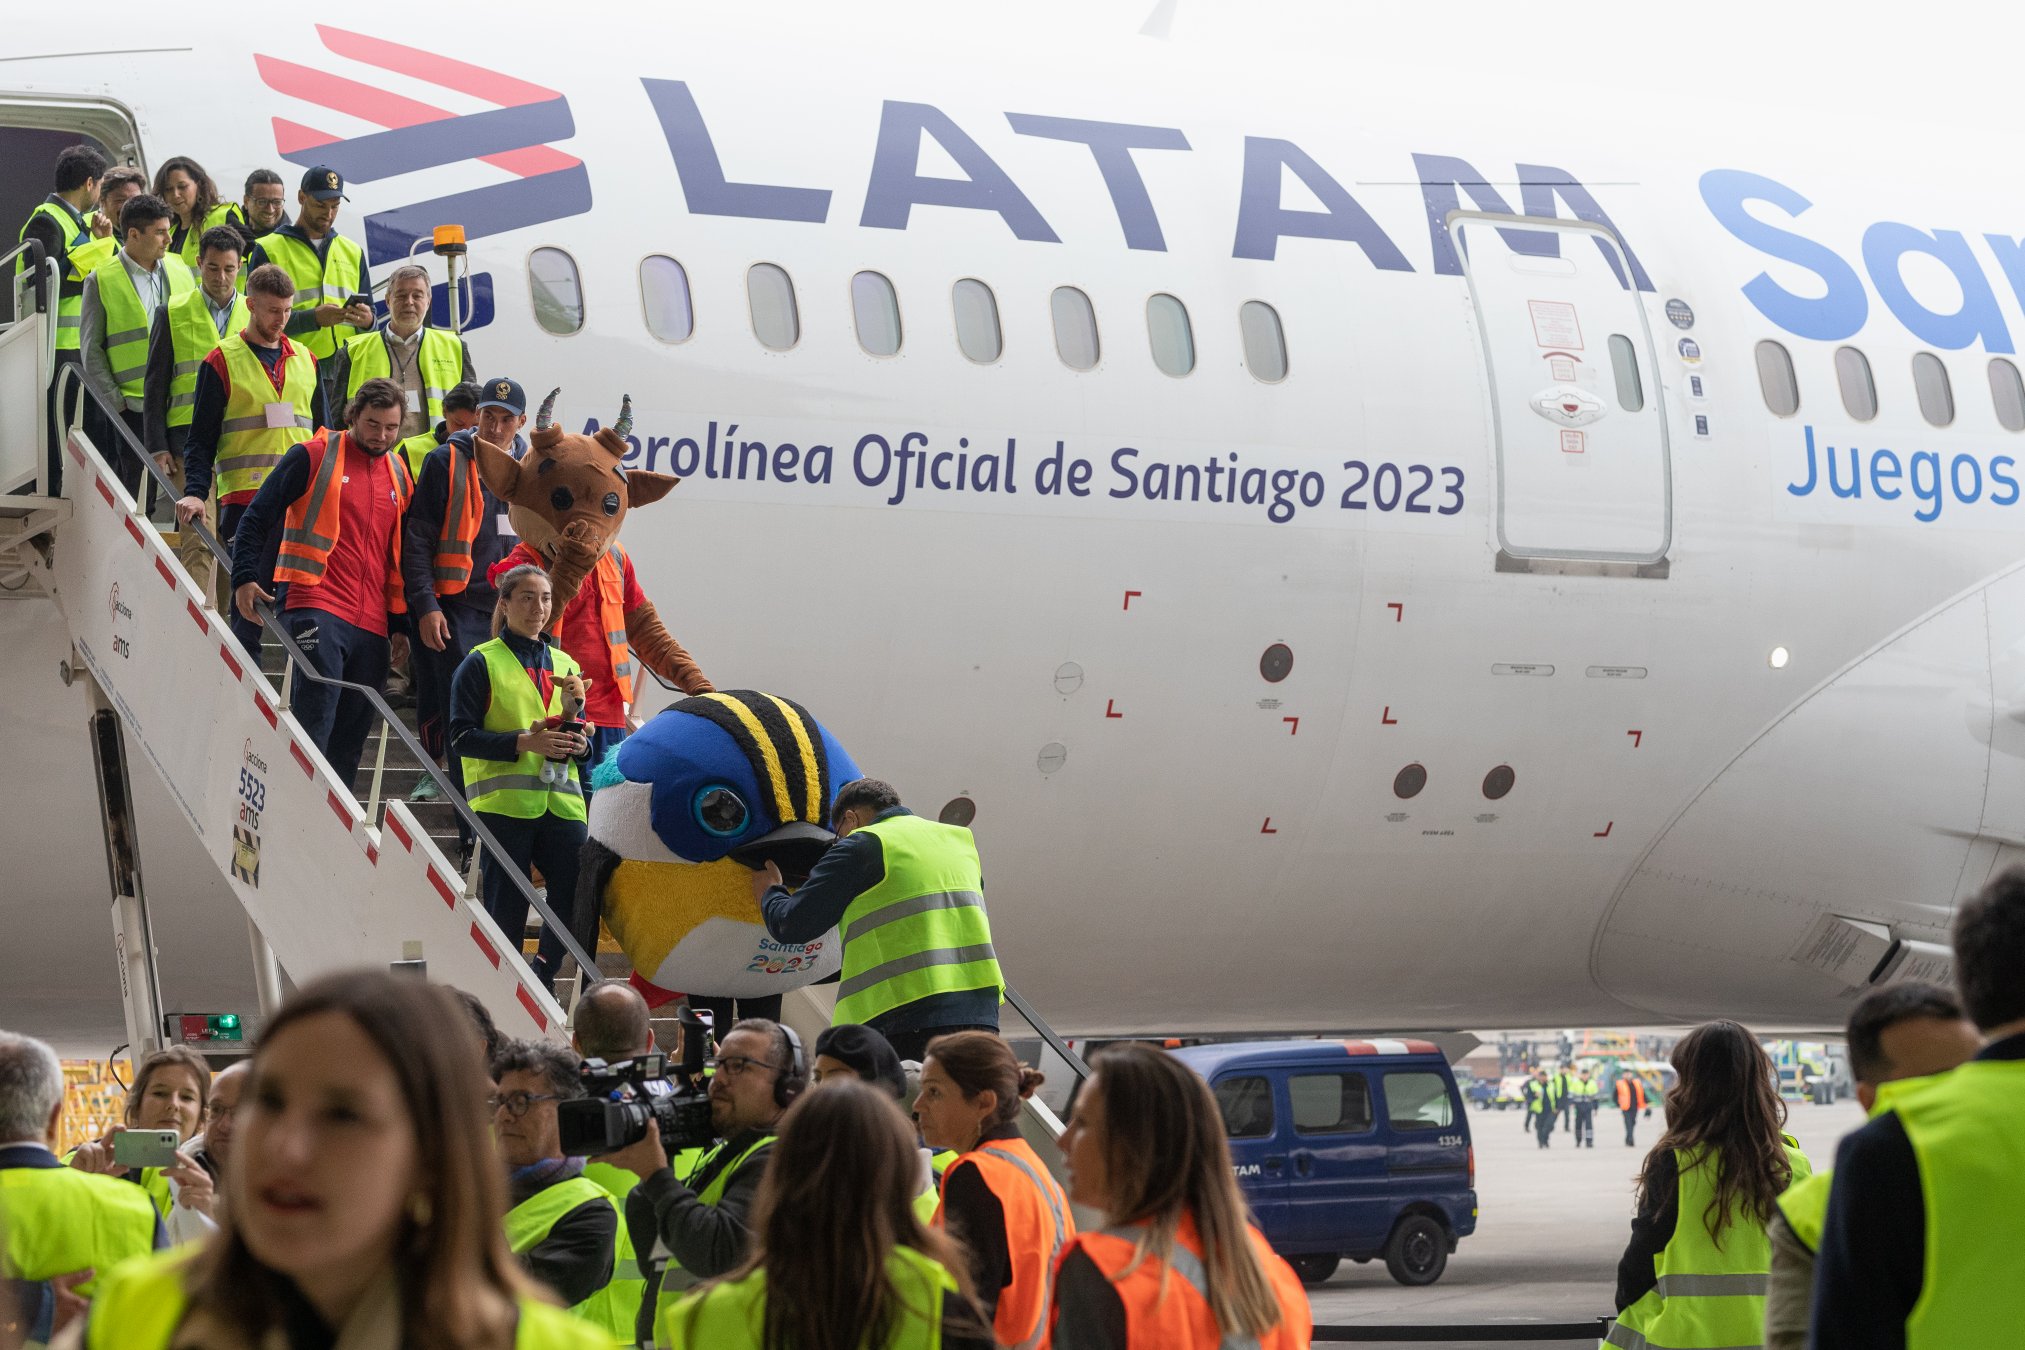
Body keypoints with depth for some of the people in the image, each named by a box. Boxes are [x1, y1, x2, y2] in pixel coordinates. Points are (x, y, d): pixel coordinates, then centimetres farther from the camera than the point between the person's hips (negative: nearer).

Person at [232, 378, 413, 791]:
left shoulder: (399, 475, 17)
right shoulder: (313, 457, 1)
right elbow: (256, 518, 1)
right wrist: (244, 579, -10)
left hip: (373, 627, 6)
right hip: (318, 611, -5)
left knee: (351, 738, 6)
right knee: (315, 724, -16)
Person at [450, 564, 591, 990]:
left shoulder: (564, 664, 20)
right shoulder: (482, 663, 4)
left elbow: (581, 735, 24)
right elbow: (462, 736, -5)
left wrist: (579, 744, 0)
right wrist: (523, 742, -16)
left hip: (561, 802, 4)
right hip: (504, 800, -4)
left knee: (579, 891, -8)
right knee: (507, 907, -4)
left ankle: (542, 976, 10)